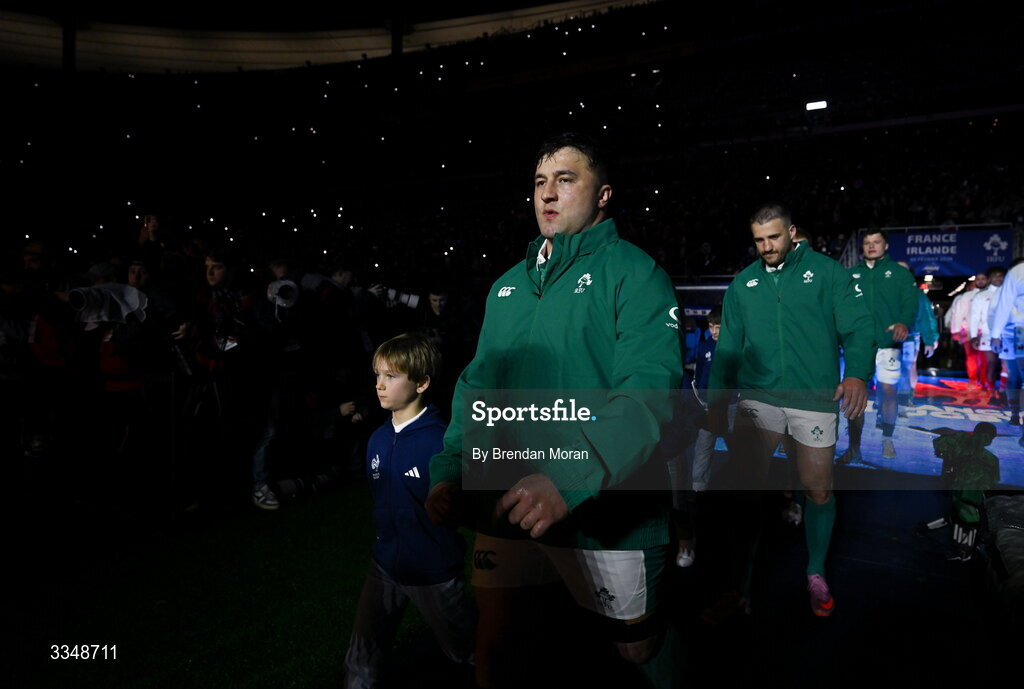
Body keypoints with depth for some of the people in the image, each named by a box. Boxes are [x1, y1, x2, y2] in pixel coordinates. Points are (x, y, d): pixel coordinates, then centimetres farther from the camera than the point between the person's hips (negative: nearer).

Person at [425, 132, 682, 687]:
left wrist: (571, 479, -32)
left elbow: (649, 395, -20)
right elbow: (477, 386, 13)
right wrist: (449, 471, -1)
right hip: (504, 513, 5)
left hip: (605, 521, -5)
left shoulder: (634, 273, -8)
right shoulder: (507, 286, 11)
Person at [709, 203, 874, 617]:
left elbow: (857, 326, -4)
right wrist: (717, 401, 5)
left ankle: (816, 574, 27)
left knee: (818, 489, 7)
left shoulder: (826, 271, 2)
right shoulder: (742, 283, 10)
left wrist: (857, 373, -22)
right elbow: (728, 346, 10)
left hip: (815, 400, -1)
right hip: (758, 397, 2)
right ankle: (740, 567, 14)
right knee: (742, 485, -2)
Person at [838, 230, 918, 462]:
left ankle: (887, 439, 22)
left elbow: (910, 303, -1)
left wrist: (903, 322, -21)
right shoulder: (851, 274, 15)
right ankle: (854, 448, 3)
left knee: (888, 391, 0)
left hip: (888, 343, -1)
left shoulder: (899, 273, 9)